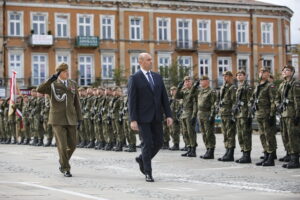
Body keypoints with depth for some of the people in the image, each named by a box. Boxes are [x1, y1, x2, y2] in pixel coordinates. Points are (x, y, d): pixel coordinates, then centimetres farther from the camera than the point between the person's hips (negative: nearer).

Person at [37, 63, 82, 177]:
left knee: (72, 145, 6)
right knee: (62, 145, -8)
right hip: (57, 120, -4)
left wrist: (79, 118, 5)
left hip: (70, 119, 4)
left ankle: (63, 164, 31)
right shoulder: (52, 85, -4)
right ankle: (66, 169, 5)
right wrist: (52, 79, -32)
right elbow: (40, 90, -25)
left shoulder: (73, 84, 8)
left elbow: (76, 102, 11)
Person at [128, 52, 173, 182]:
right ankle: (148, 173, 7)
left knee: (158, 143, 7)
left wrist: (169, 115, 4)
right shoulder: (135, 78, -4)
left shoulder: (157, 77, 12)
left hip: (156, 117, 6)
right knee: (148, 144, -4)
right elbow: (132, 100, -9)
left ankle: (142, 159, 32)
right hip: (143, 117, -5)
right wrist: (133, 120, -15)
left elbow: (164, 97, 12)